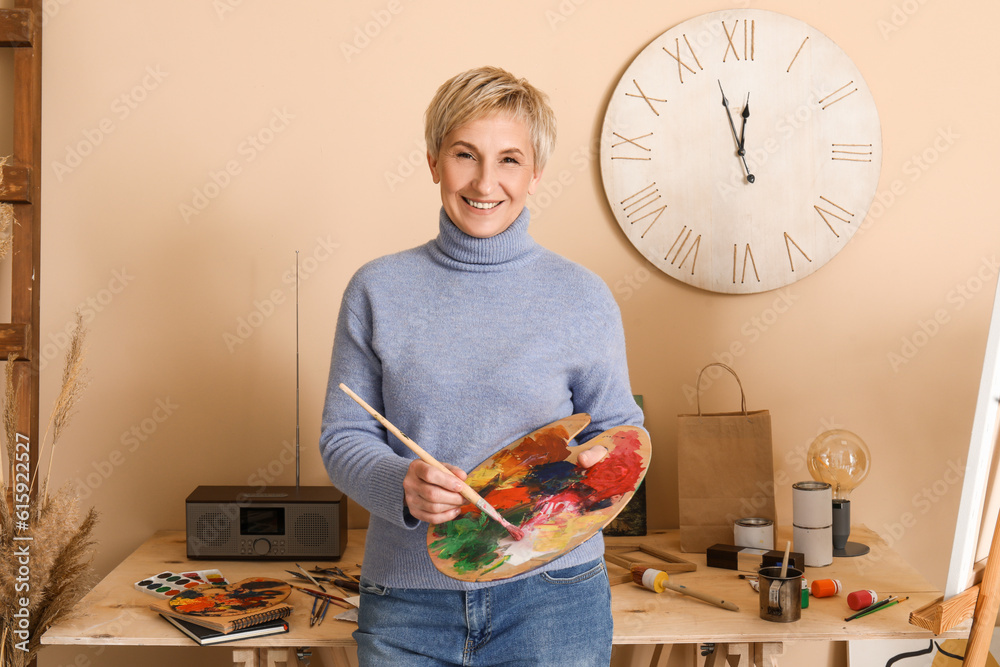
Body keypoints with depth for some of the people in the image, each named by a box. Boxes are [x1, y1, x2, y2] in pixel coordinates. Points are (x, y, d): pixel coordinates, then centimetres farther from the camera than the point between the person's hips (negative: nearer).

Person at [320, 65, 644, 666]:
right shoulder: (378, 291, 1)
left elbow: (618, 426, 6)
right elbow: (343, 437, 1)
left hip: (549, 598, 0)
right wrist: (401, 484, -18)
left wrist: (598, 463, -16)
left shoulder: (582, 296, -1)